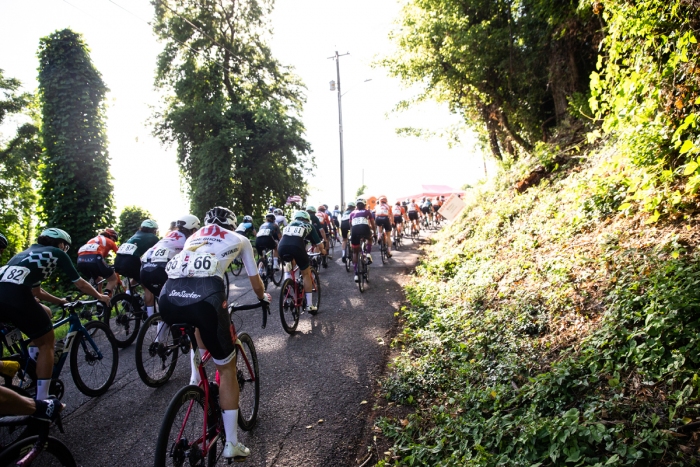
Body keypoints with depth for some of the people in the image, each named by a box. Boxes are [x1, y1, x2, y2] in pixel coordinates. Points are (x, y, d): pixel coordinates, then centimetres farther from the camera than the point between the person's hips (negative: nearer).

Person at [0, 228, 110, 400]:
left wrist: (60, 302, 54)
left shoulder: (29, 253, 34)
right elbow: (80, 284, 23)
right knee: (46, 343, 9)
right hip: (14, 295, -7)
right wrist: (100, 296, 38)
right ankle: (42, 401, 9)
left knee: (45, 314, 32)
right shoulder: (57, 253, 16)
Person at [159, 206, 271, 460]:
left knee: (198, 322, 41)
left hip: (167, 298, 4)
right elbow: (256, 283, 32)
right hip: (205, 297, -4)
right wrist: (263, 297, 54)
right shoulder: (239, 239, 26)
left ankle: (195, 379, 31)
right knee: (227, 368, 15)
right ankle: (232, 443, 19)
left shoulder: (194, 236, 34)